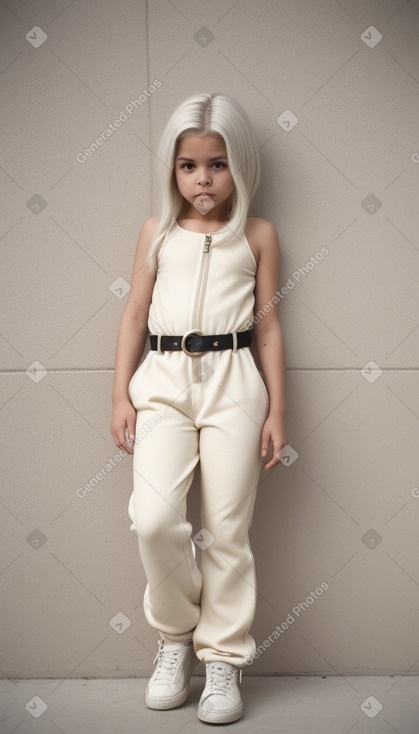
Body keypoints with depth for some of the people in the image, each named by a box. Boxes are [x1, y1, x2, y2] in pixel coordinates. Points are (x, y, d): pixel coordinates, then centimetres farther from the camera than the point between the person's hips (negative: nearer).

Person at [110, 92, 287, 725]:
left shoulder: (257, 235, 9)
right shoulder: (158, 232, 13)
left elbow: (268, 326, 8)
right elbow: (135, 316, 12)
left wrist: (276, 410, 4)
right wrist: (121, 394, 6)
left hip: (233, 381, -1)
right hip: (162, 380, 1)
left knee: (227, 529, 0)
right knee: (154, 517, -15)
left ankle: (223, 659, 16)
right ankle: (175, 635, 11)